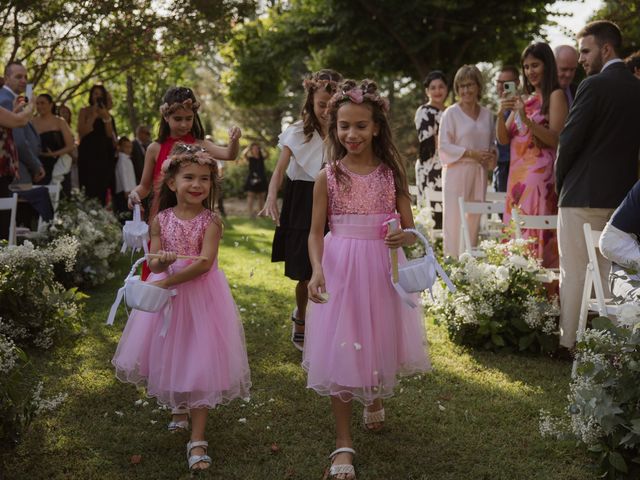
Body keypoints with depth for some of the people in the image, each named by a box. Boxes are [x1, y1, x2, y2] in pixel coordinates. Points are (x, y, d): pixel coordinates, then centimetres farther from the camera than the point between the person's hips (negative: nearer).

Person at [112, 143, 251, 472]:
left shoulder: (211, 221, -10)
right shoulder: (161, 220, 0)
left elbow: (204, 262, -20)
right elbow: (153, 263, -3)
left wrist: (166, 281, -21)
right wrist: (162, 261, -26)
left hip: (201, 296, -3)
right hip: (165, 294, 3)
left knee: (199, 363, -1)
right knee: (167, 355, 11)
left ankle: (197, 440, 4)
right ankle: (177, 405, 40)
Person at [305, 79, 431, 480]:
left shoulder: (392, 172, -1)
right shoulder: (328, 176, -3)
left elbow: (410, 229, 0)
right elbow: (316, 231, -2)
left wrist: (404, 237, -24)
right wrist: (317, 270, -18)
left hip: (382, 269, 1)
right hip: (340, 269, -1)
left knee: (380, 340, 14)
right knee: (340, 350, -1)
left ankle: (374, 397, 49)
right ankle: (344, 442, 9)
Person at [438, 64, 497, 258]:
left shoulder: (487, 114, 13)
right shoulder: (451, 113, -1)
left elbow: (492, 143, 22)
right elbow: (444, 146, -6)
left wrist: (492, 154, -1)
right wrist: (471, 153, -15)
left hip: (479, 173, 5)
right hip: (457, 172, -5)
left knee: (474, 219, 4)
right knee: (455, 219, -8)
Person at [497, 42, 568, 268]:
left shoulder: (555, 95, -1)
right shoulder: (525, 99, 17)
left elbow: (555, 139, -11)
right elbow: (503, 138, 13)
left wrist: (526, 119, -21)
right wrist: (501, 113, -5)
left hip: (541, 174, -7)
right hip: (517, 174, 7)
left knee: (536, 233, -11)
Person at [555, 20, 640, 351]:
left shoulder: (594, 85, -12)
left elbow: (569, 140, -13)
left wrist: (559, 180, 4)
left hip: (584, 192, -7)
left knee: (574, 273, 0)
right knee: (609, 272, 13)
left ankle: (569, 343, 5)